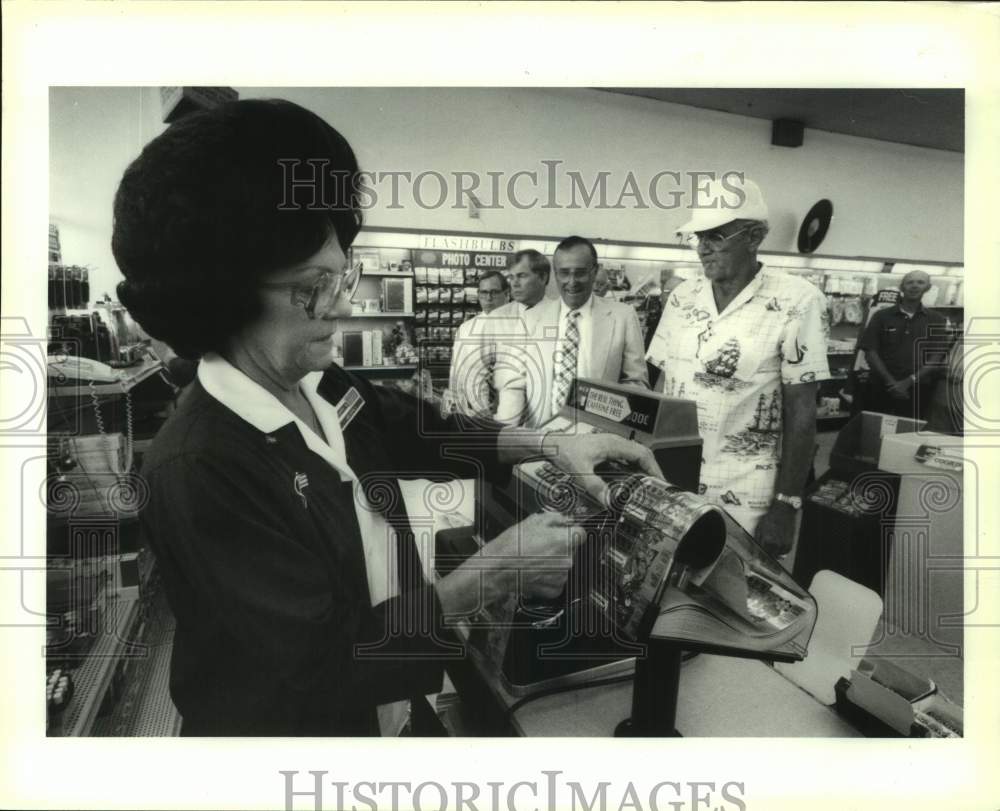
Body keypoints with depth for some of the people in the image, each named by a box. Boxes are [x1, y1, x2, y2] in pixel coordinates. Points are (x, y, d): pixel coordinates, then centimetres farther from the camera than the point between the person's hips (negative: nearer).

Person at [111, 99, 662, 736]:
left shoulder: (324, 387, -8)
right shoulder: (198, 471, -30)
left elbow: (424, 433, 6)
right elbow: (321, 658, -28)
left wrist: (553, 444, -6)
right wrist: (493, 572, -27)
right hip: (290, 723, -6)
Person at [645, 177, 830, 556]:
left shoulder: (796, 302, -10)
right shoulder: (682, 296, 2)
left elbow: (801, 414, -9)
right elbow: (662, 386, 7)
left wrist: (786, 505, -10)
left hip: (744, 500, -4)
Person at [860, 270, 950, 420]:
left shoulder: (937, 320, 9)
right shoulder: (882, 317, 7)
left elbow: (937, 357, 1)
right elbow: (870, 353, -1)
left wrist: (909, 382, -11)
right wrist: (891, 382, -11)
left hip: (917, 391, 1)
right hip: (881, 389, 0)